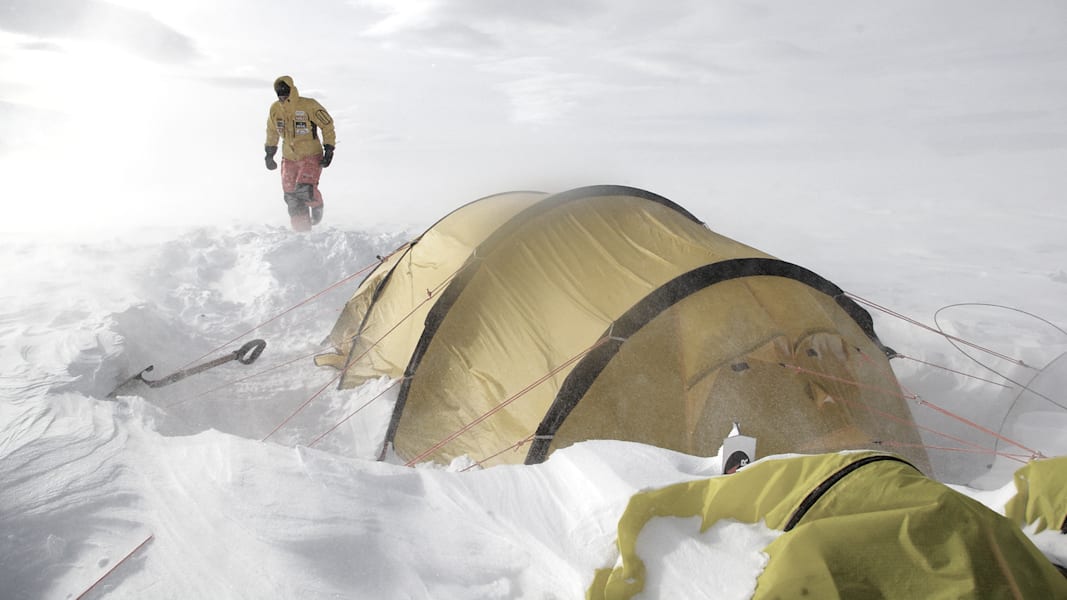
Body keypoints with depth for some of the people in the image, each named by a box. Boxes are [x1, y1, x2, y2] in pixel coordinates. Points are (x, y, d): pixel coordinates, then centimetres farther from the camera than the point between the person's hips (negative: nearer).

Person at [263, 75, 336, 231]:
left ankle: (317, 204, 13)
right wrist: (269, 153, 21)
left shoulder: (309, 105, -12)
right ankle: (303, 231, 12)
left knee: (304, 190, -23)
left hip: (312, 156, -5)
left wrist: (329, 148, -10)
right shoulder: (275, 109, 3)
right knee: (292, 198, 0)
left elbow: (327, 125, -5)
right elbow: (272, 132, 20)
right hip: (289, 159, 5)